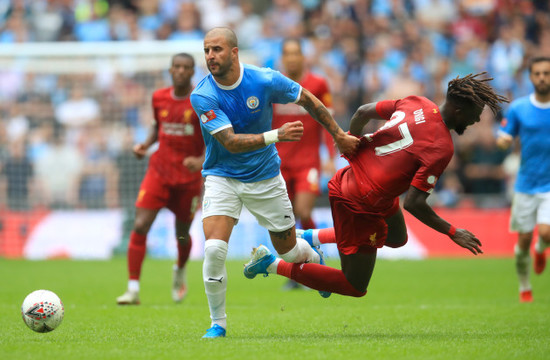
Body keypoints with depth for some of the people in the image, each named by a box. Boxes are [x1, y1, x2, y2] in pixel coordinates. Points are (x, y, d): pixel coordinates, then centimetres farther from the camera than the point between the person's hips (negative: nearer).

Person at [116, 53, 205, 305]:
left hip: (189, 176, -2)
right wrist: (146, 144, 3)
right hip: (159, 171, 2)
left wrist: (202, 160, -24)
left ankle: (180, 271, 44)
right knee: (140, 226, -14)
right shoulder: (159, 98, 4)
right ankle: (133, 289, -12)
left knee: (182, 233, 9)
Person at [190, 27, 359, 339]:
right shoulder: (203, 96, -19)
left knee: (289, 250, 11)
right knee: (214, 248, -21)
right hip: (222, 177, -1)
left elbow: (308, 100, 2)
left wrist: (339, 135, 8)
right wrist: (277, 135, -39)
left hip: (265, 178, 1)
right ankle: (218, 323, -2)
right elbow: (231, 142, -27)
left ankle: (315, 257, 51)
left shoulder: (266, 80, -15)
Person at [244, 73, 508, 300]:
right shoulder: (441, 148, -24)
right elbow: (413, 204, -25)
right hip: (360, 205, -9)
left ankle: (314, 237, 29)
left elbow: (363, 112, 5)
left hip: (348, 178, 9)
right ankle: (273, 263, 7)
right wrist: (453, 233, -15)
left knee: (397, 238, 35)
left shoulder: (416, 103, -3)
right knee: (354, 287, 8)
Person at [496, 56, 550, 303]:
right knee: (524, 240, 3)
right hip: (526, 184, 1)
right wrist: (503, 141, -18)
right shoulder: (518, 108, 0)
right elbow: (504, 138, 6)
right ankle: (524, 287, 25)